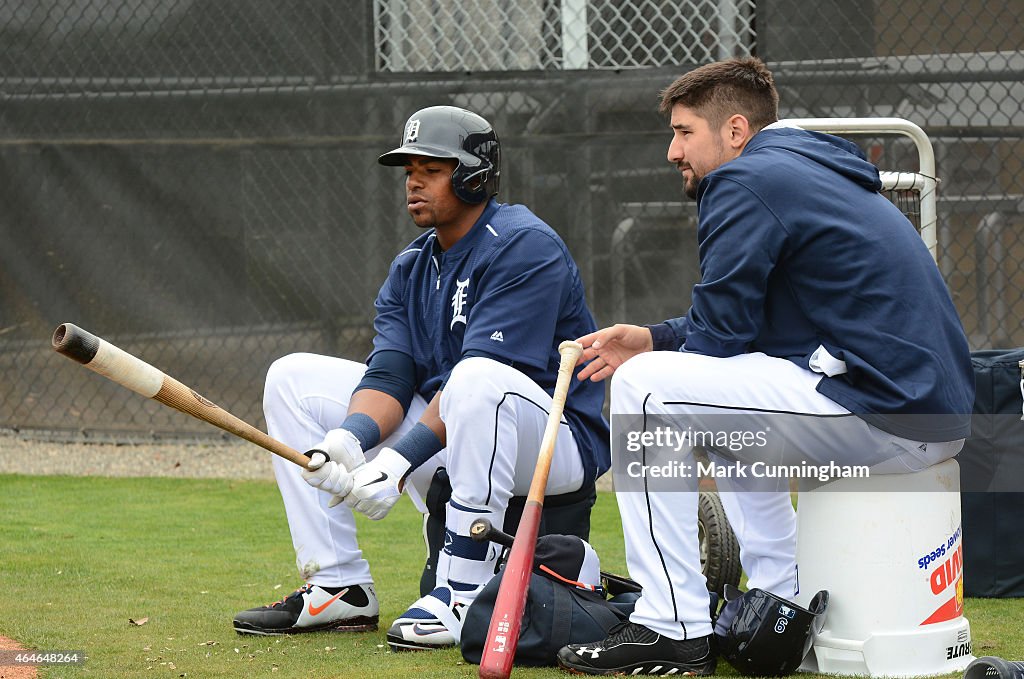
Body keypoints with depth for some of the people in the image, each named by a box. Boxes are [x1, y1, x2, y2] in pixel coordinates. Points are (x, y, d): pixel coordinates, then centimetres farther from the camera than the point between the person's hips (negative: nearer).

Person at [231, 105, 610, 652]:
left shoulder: (524, 247, -15)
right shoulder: (410, 268, 11)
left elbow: (479, 377, -25)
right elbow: (389, 375, -3)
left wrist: (403, 460, -32)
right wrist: (350, 438, -26)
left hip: (558, 438, -8)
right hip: (440, 433, 8)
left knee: (478, 380, -41)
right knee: (293, 378, 5)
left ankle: (462, 597, -35)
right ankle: (339, 587, -1)